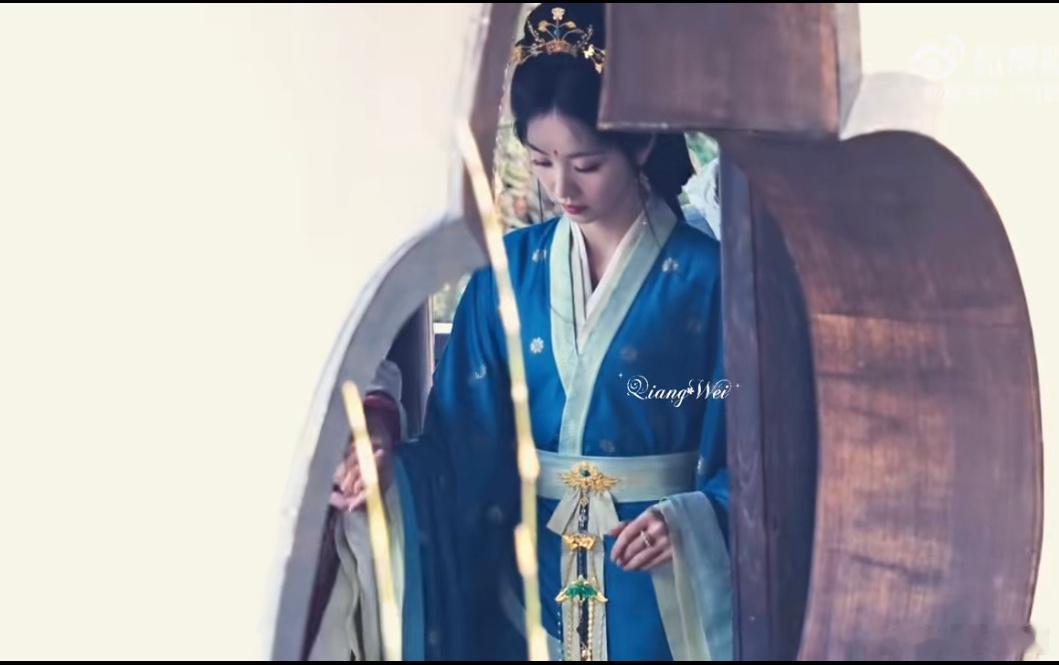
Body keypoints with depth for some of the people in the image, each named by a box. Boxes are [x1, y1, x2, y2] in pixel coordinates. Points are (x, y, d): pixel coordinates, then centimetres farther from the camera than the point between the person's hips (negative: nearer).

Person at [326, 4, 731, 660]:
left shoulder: (707, 274, -10)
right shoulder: (507, 269, 1)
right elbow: (463, 431, -2)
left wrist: (687, 521, -25)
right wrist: (396, 471, -20)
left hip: (663, 581, -3)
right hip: (531, 570, 3)